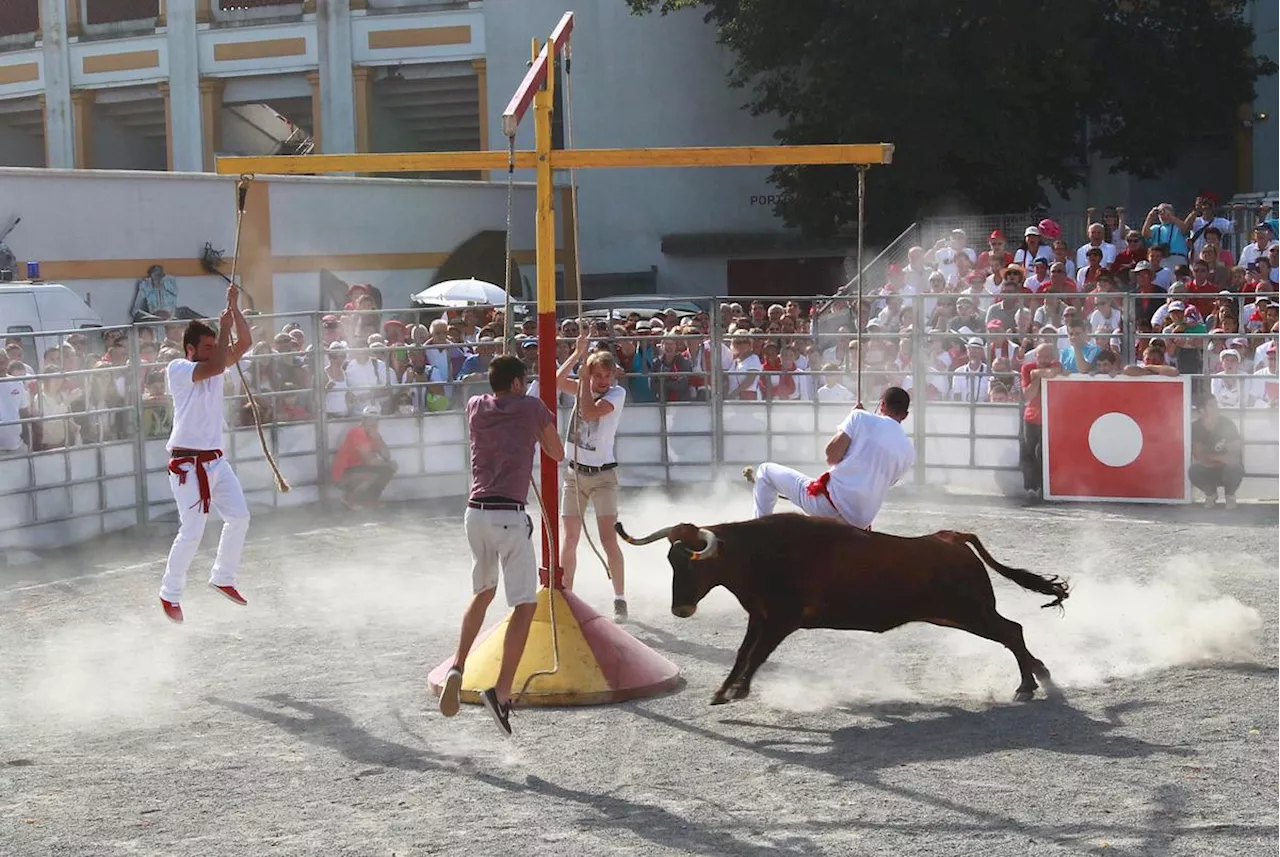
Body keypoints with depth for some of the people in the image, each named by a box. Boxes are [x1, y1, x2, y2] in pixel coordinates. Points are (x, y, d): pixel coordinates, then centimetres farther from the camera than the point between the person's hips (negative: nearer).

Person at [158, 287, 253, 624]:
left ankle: (223, 578, 24)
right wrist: (224, 327, -16)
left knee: (239, 517, 6)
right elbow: (215, 366, -26)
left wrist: (233, 307, -5)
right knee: (192, 532, -10)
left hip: (216, 460, 8)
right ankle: (170, 594, 5)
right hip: (187, 464, -8)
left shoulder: (215, 366, 11)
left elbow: (245, 343, 3)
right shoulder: (178, 369, -10)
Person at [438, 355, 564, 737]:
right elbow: (558, 454, 14)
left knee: (483, 593, 26)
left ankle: (457, 667, 10)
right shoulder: (532, 408, 3)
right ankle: (501, 691, -15)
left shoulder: (475, 407, 14)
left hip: (475, 512, 5)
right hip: (510, 516, -5)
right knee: (525, 604, -1)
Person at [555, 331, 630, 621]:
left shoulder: (617, 393, -8)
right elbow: (557, 381, -13)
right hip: (575, 472, 4)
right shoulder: (582, 388, 5)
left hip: (603, 474, -4)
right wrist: (578, 354, -17)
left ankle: (620, 600, -3)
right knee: (570, 538, 5)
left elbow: (589, 412, -24)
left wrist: (584, 382, -15)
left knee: (608, 538, -10)